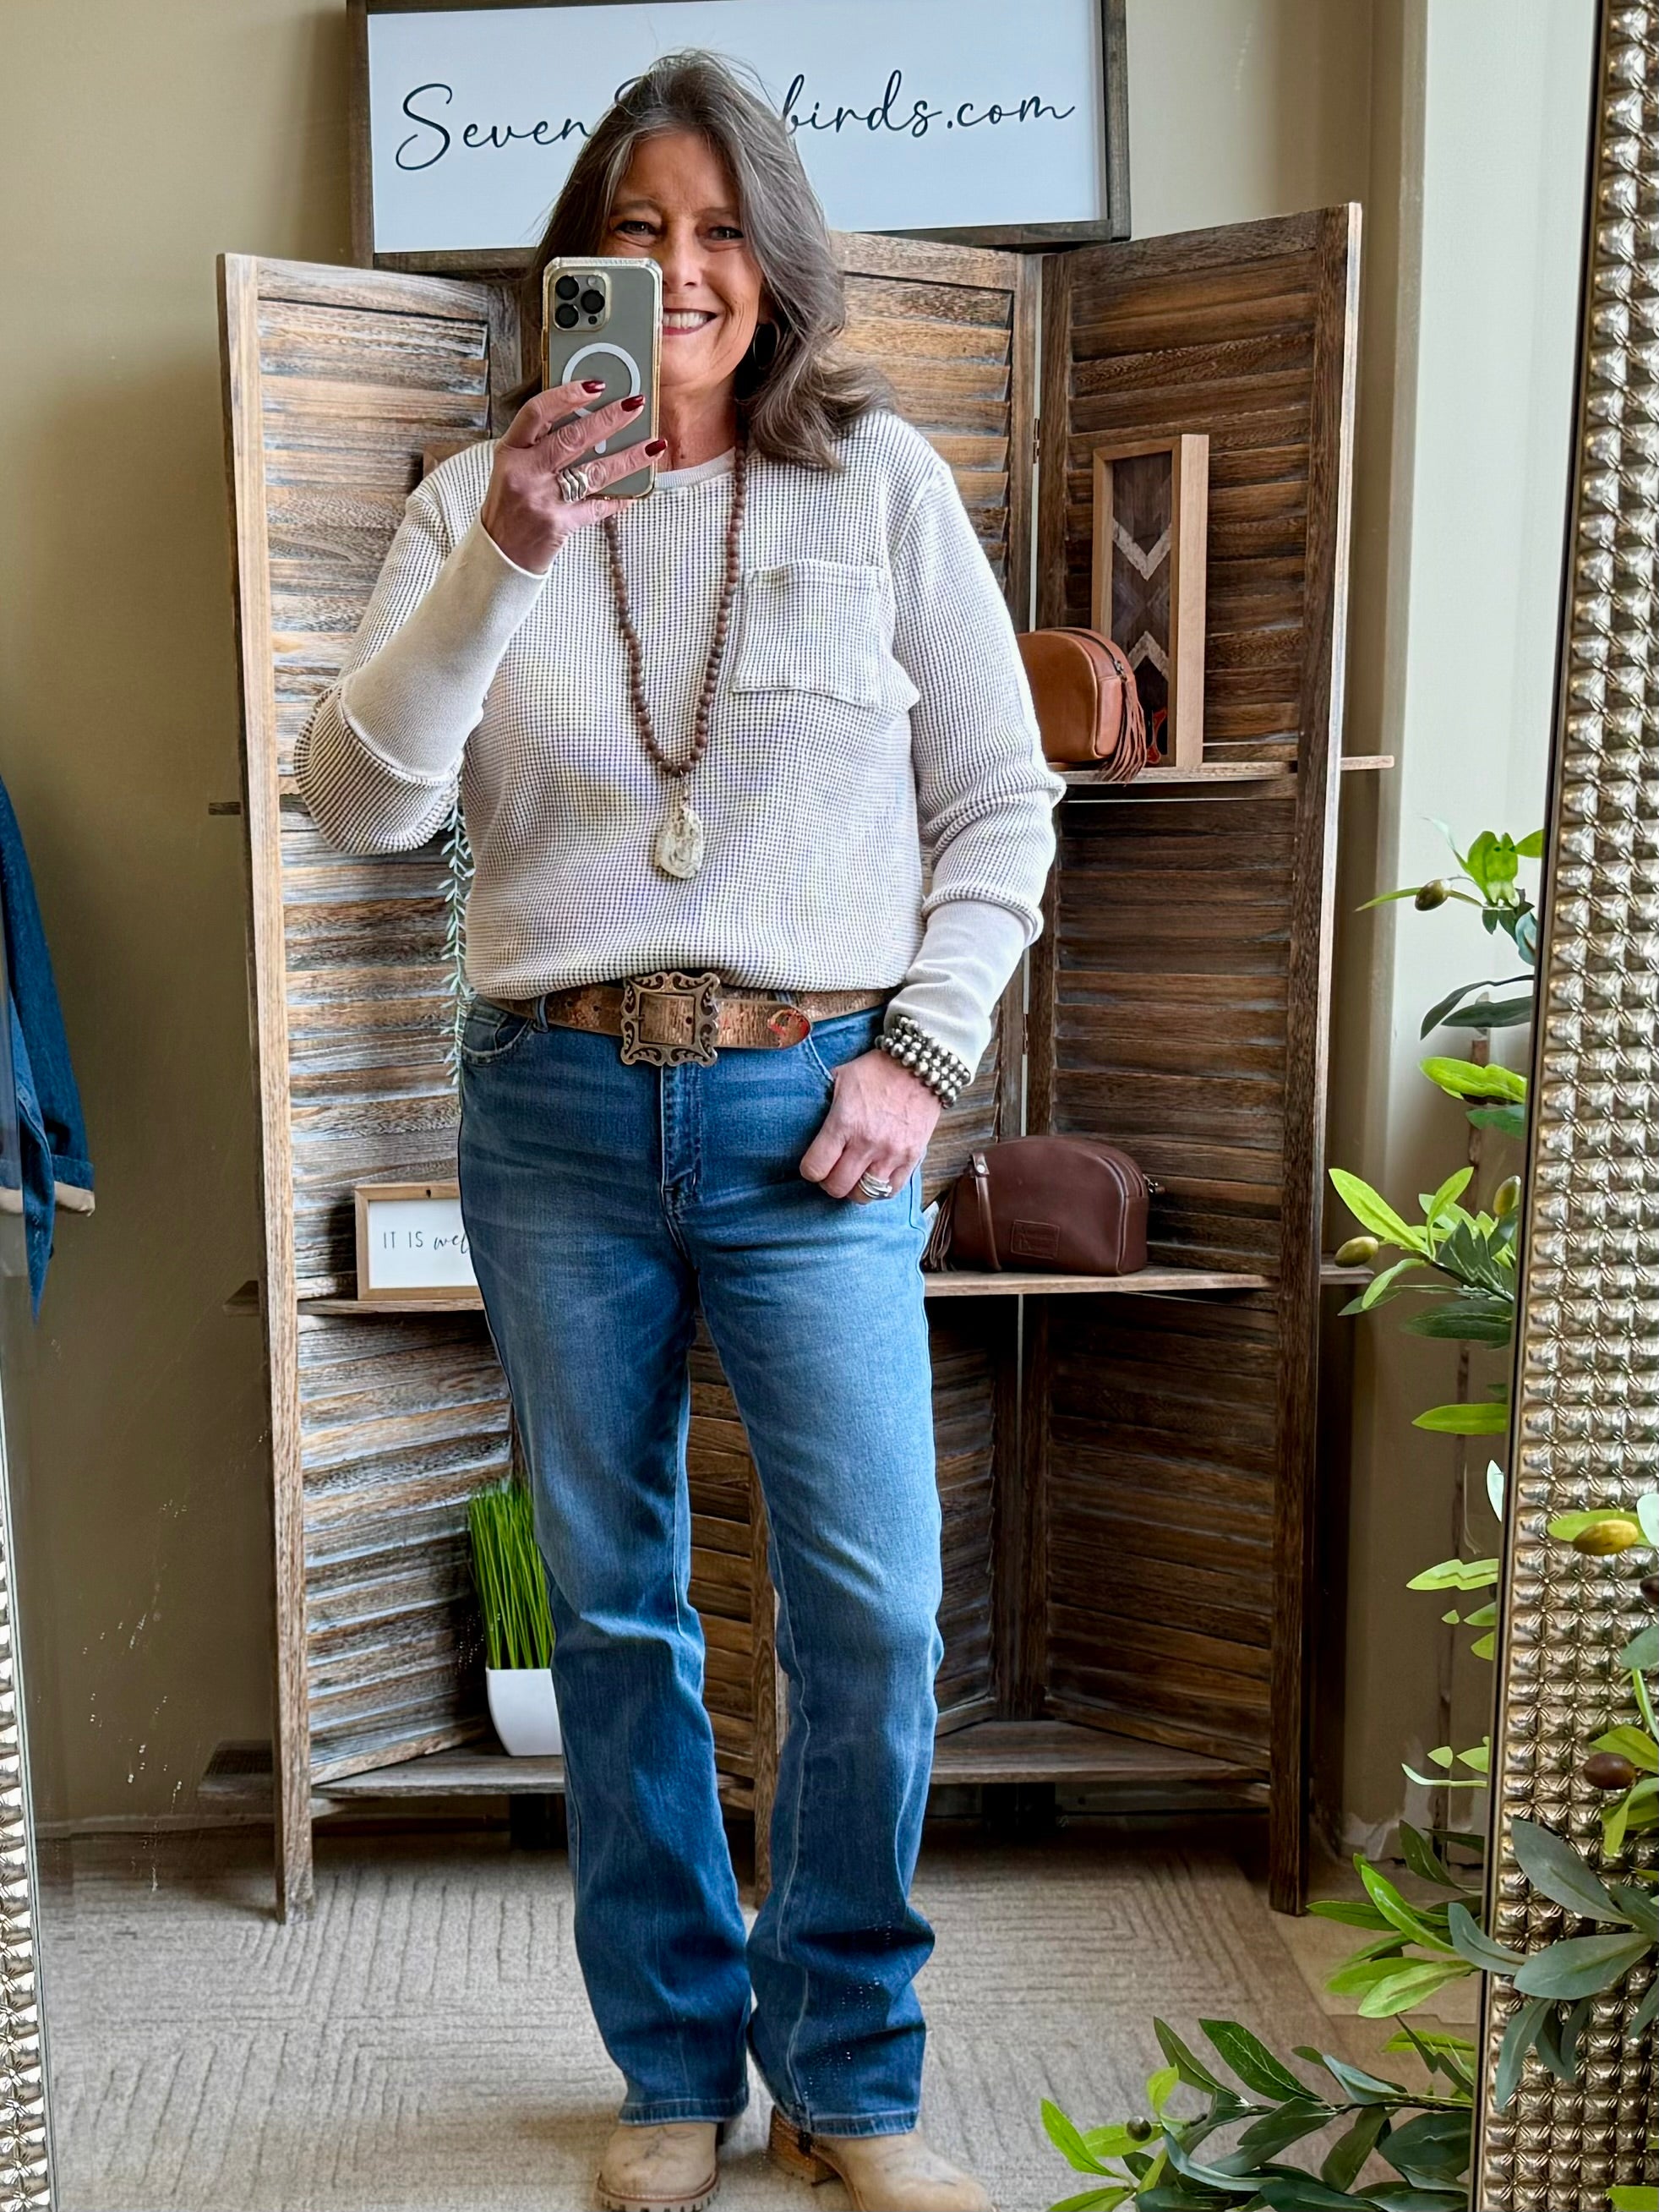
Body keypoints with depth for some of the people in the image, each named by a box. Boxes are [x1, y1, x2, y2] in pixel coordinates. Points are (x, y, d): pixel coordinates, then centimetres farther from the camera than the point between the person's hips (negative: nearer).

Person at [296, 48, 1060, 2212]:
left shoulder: (882, 483, 5)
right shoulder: (480, 502, 7)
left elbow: (1002, 807, 6)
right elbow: (360, 802, -6)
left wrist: (921, 1055, -3)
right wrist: (506, 552, -17)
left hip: (807, 1114, -1)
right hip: (558, 1111, 2)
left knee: (873, 1616, -4)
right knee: (613, 1610, 10)